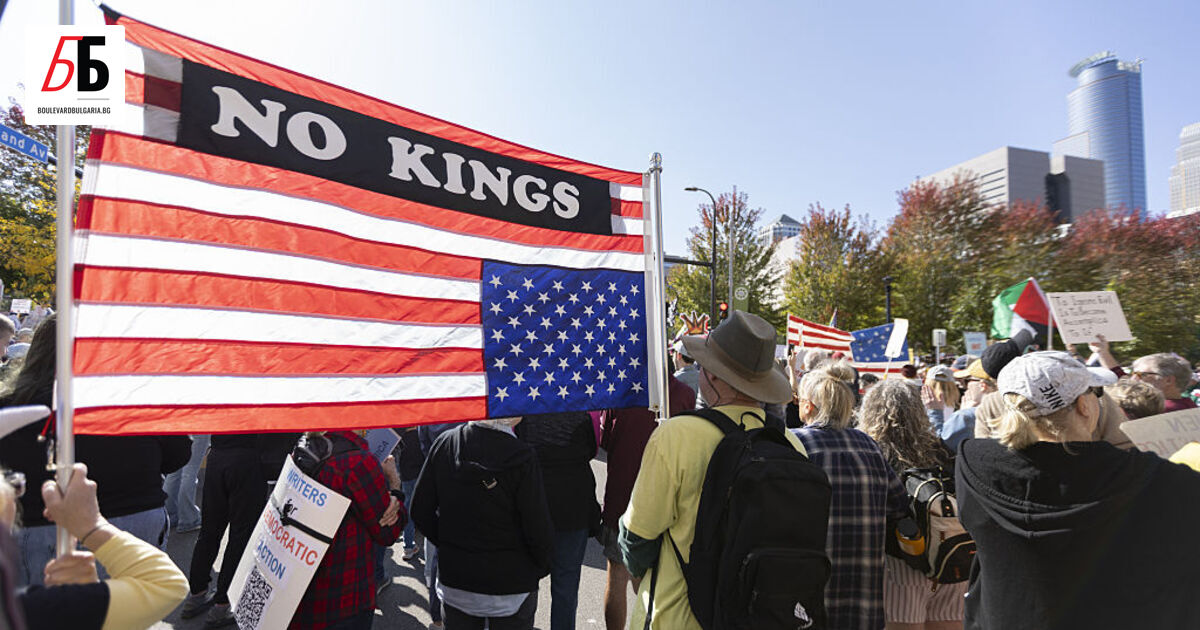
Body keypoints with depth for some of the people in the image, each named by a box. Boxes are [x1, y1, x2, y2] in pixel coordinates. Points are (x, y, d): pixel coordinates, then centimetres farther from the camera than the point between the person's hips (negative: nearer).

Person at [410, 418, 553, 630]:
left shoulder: (445, 443, -11)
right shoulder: (522, 458, -23)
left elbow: (421, 511, -1)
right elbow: (539, 531, -17)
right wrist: (542, 566, 3)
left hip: (454, 582, 3)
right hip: (510, 587, -3)